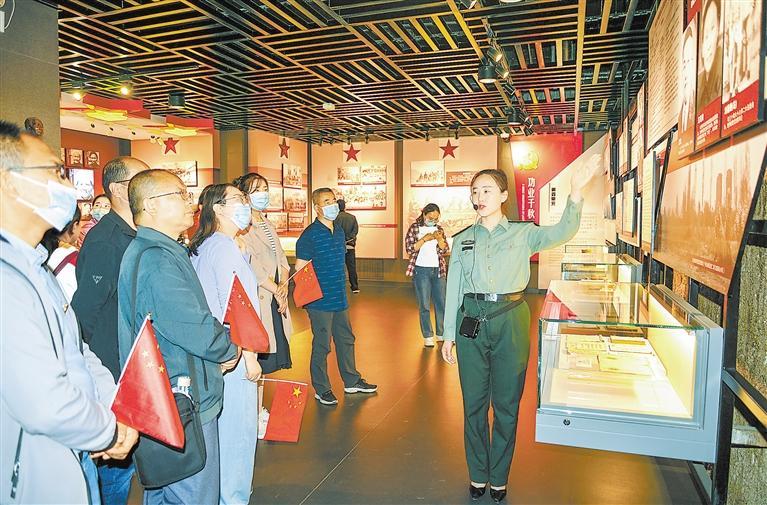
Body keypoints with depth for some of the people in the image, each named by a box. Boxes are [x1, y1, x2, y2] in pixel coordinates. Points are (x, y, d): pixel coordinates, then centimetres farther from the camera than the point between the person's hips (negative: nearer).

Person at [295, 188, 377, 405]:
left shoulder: (339, 232, 11)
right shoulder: (310, 235, -13)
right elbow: (300, 271, -14)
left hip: (340, 299, 8)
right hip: (320, 301, -8)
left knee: (346, 340, 17)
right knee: (321, 345, 3)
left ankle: (352, 381, 32)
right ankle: (322, 389, 18)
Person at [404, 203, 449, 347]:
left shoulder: (439, 228, 9)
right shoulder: (414, 227, -1)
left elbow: (445, 250, 5)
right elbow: (409, 249, -8)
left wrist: (440, 239, -14)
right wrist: (424, 239, -18)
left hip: (438, 270, 4)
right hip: (421, 270, -3)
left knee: (441, 303, 7)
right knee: (424, 305, 0)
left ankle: (441, 333, 18)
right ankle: (428, 337, 7)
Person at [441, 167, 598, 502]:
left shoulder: (523, 234, 2)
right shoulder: (462, 240, 7)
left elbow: (562, 232, -16)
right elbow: (453, 289, 7)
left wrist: (575, 195, -32)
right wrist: (449, 334, 6)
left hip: (510, 322, -1)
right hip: (471, 321, 2)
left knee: (506, 403, 8)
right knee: (474, 402, 10)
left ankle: (499, 477, 28)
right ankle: (477, 475, 29)